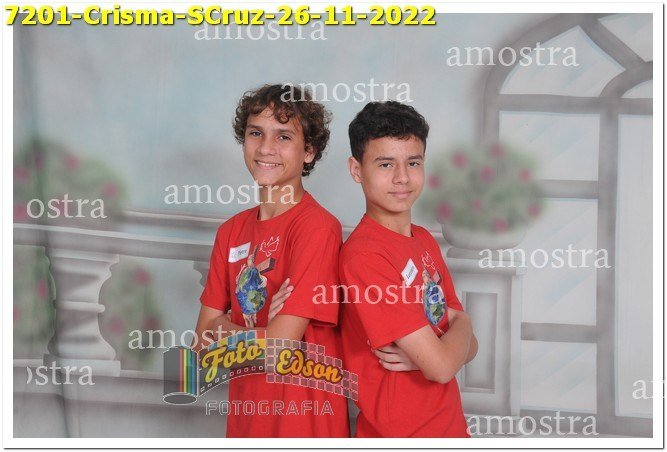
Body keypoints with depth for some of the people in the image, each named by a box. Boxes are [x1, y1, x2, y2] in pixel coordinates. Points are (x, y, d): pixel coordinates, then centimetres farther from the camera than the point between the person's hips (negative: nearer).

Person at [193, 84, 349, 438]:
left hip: (306, 421, -6)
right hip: (246, 418, 6)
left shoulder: (316, 225, -17)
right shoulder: (232, 230, 4)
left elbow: (281, 343, -21)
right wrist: (264, 330, -14)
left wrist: (223, 330, -4)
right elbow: (204, 340, 2)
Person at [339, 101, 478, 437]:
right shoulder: (363, 254, -22)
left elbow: (468, 347, 3)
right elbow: (441, 367, -24)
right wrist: (462, 323, -5)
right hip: (399, 432, -7)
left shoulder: (425, 241, 3)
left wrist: (425, 353, -16)